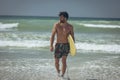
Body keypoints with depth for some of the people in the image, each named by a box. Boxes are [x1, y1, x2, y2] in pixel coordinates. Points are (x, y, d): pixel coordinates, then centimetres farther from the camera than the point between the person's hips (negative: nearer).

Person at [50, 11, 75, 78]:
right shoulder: (56, 25, -3)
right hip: (58, 45, 1)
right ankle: (58, 72, 32)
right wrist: (51, 46, -10)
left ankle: (62, 75, -5)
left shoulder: (70, 27, -1)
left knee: (64, 60, -11)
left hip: (66, 45, -1)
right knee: (56, 61, 4)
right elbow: (52, 36, -2)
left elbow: (72, 37, 7)